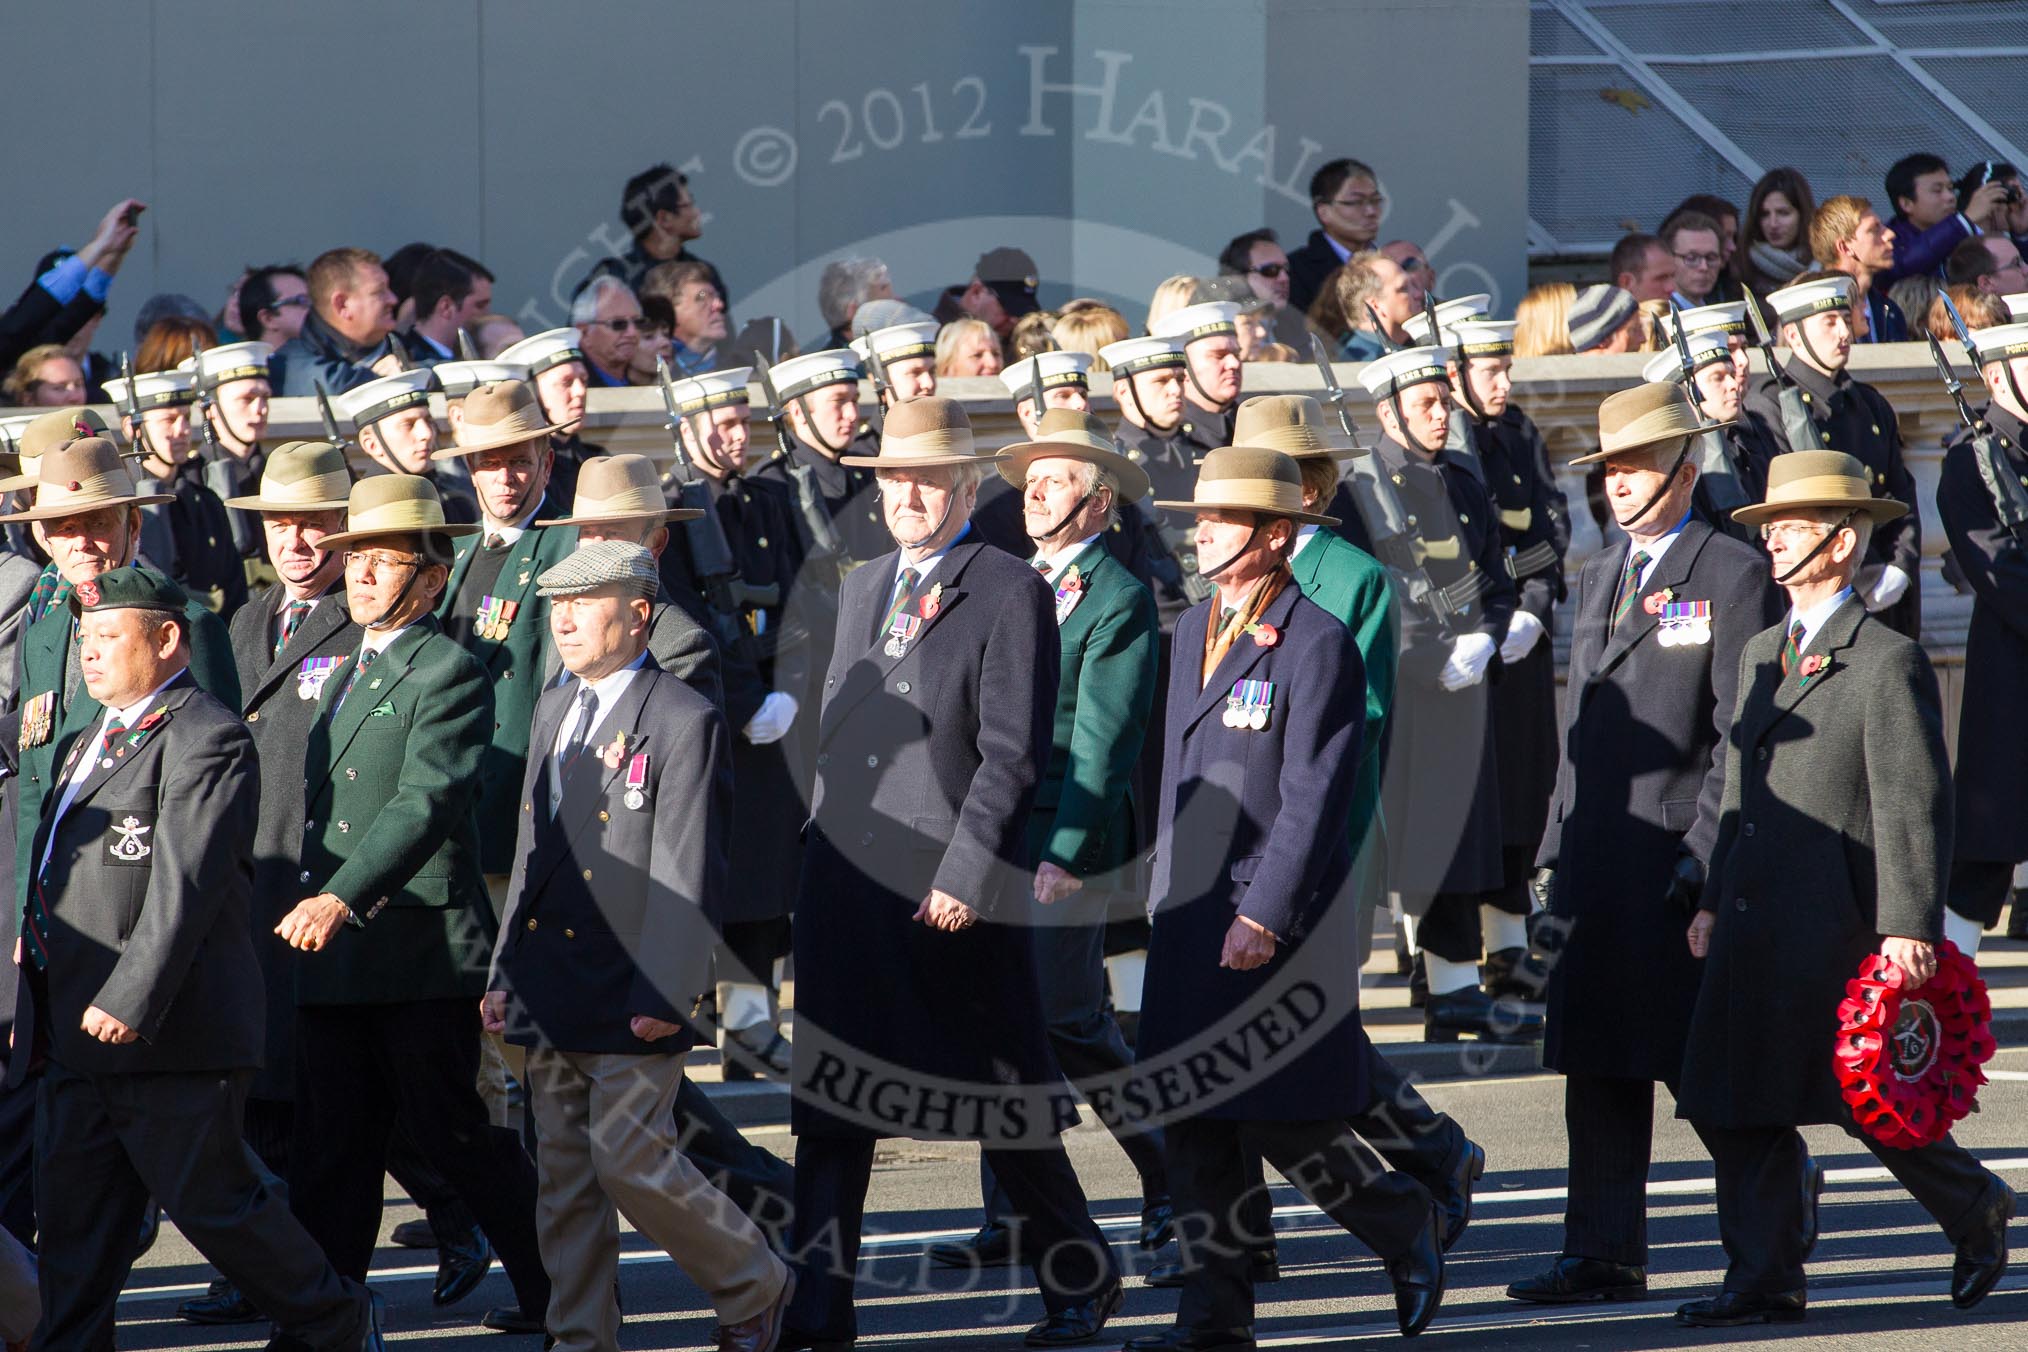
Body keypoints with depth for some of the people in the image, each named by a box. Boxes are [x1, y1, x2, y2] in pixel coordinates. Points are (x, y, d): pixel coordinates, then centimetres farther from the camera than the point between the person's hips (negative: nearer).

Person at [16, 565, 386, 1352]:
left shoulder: (205, 741, -12)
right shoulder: (90, 742, 19)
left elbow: (185, 884, -20)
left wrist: (131, 1000, -25)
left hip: (171, 1038, -9)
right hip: (75, 1036, 9)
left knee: (212, 1200, 0)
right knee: (74, 1213, 7)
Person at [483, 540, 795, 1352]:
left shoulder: (683, 721, -10)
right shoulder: (555, 711, 15)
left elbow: (687, 876, -13)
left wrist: (660, 995, -18)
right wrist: (505, 972, 15)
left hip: (631, 1000, -8)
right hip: (552, 994, 8)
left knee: (633, 1161, -8)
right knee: (564, 1176, 7)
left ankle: (754, 1287, 12)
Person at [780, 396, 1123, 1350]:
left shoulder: (1009, 593, -6)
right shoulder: (861, 591, 16)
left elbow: (1013, 753, -12)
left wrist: (965, 872, -17)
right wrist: (827, 851, 13)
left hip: (955, 889, -6)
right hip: (848, 881, 6)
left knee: (1001, 1098, 5)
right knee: (829, 1102, 0)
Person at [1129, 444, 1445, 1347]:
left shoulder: (1317, 644, -11)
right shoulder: (1194, 632, 14)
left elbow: (1316, 797, -16)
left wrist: (1261, 916, -19)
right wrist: (1167, 890, 15)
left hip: (1282, 921, -7)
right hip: (1189, 916, 7)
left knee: (1288, 1123, -5)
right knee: (1192, 1122, 4)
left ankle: (1407, 1229, 18)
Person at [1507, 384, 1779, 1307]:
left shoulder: (1733, 574, -6)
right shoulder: (1599, 576, 17)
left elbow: (1743, 734, -11)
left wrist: (1705, 852, -16)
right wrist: (1558, 849, 15)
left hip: (1684, 858, -7)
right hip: (1597, 853, 7)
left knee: (1702, 1063, -3)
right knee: (1597, 1063, 4)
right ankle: (1604, 1255, 7)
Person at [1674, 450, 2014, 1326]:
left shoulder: (1888, 663, -7)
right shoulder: (1762, 655, 18)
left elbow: (1916, 803, -11)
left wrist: (1910, 924, -17)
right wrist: (1714, 900, 17)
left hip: (1839, 923, -7)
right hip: (1754, 919, 8)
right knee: (1733, 1107, 1)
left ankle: (1976, 1210, 23)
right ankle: (1765, 1279, 5)